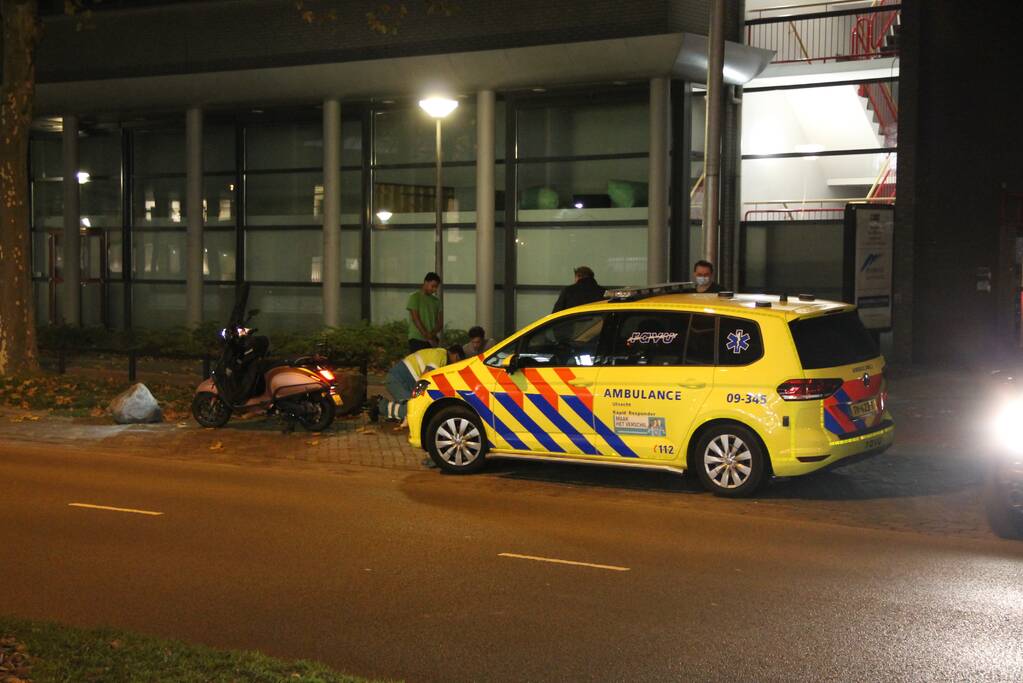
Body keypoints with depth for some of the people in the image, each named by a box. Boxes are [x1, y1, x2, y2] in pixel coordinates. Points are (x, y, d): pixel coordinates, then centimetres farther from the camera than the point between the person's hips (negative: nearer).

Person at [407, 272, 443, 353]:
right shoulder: (415, 297, -1)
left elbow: (440, 322, 8)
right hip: (417, 340, -5)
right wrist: (427, 335, -15)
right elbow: (415, 319, -9)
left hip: (432, 340, 5)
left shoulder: (436, 301, 14)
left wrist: (433, 334, -12)